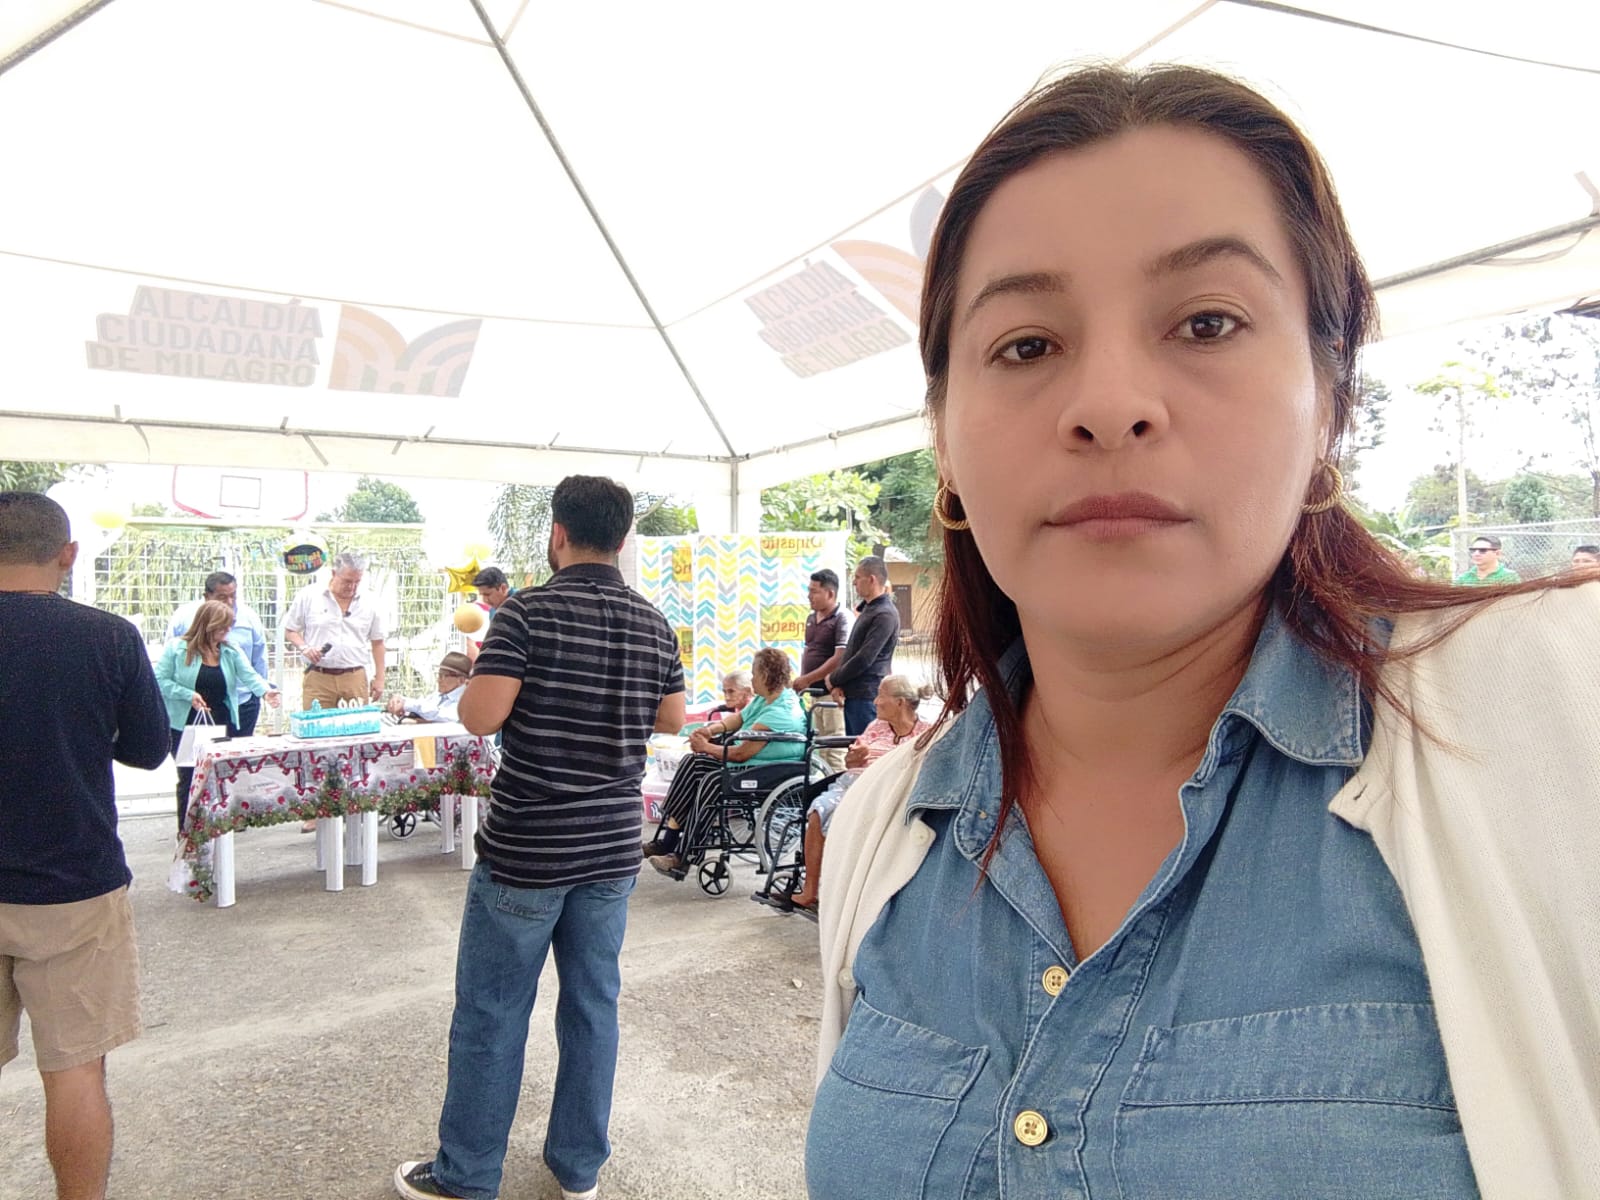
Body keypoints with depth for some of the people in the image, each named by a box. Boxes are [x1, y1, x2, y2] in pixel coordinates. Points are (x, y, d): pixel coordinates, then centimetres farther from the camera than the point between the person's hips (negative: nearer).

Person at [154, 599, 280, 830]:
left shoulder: (231, 651, 4)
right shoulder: (177, 648, -5)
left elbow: (250, 676, -8)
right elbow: (160, 680, -6)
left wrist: (265, 690, -28)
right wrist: (189, 695, -17)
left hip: (222, 724, 3)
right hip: (185, 725, -3)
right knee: (189, 778, 5)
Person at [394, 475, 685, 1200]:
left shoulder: (529, 612, -14)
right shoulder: (653, 624, 2)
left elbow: (481, 715, -19)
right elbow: (672, 718, 11)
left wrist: (471, 677, 2)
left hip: (524, 852, -4)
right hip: (612, 848, 5)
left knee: (492, 1011, 10)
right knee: (593, 1003, 15)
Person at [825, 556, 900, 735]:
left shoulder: (885, 614, -15)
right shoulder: (868, 608, 17)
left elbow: (864, 659, -20)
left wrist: (833, 679, -6)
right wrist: (837, 683, 3)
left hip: (867, 696, -10)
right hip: (853, 694, 10)